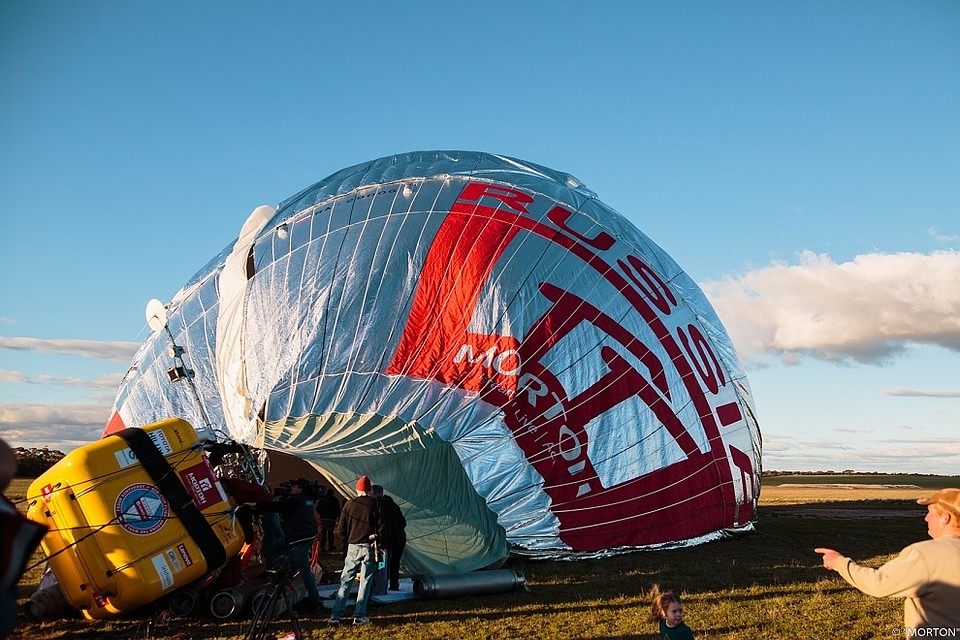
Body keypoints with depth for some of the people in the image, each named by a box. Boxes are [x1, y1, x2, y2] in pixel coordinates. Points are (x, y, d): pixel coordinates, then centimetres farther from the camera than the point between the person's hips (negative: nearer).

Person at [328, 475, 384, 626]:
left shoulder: (349, 504, 3)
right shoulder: (375, 504, -2)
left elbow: (340, 529, 4)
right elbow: (381, 527, -4)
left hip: (352, 547, 2)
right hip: (369, 547, -2)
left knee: (345, 581, 7)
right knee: (365, 581, 5)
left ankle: (335, 615, 2)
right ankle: (359, 616, 4)